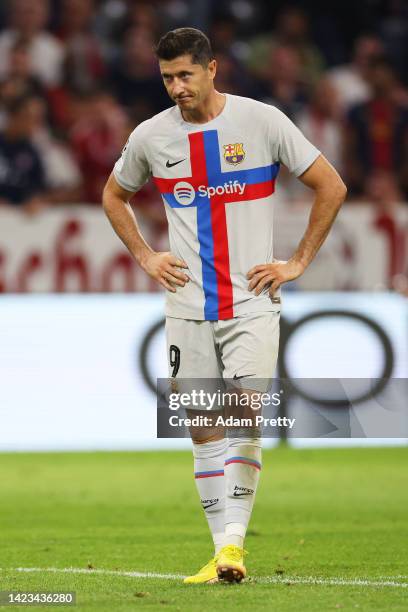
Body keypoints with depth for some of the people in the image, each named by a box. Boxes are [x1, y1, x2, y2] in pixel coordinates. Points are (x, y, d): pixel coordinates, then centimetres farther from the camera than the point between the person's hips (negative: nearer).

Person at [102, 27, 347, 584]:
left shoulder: (263, 122, -5)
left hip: (252, 303, -3)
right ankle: (223, 554, 7)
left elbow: (331, 187, 0)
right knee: (203, 430, 3)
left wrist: (298, 262, -2)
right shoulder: (150, 136, 3)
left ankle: (233, 543, -13)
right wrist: (145, 258, 10)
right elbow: (114, 196, 22)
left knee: (245, 423, -15)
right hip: (187, 306, 3)